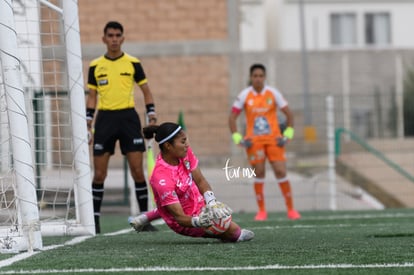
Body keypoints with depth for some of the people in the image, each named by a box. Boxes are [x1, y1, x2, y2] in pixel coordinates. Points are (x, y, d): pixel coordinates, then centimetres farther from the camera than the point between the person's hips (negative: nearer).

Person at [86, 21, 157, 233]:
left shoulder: (133, 63, 3)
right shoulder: (95, 66, 7)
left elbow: (146, 90, 9)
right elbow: (92, 96, 13)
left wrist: (151, 117, 0)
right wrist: (88, 122, 4)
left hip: (128, 117, -1)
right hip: (105, 118, 1)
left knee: (137, 170, -4)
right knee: (99, 173, 0)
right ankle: (95, 219, 7)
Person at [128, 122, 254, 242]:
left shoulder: (185, 153, -17)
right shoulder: (162, 179, -37)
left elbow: (201, 181, -8)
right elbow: (180, 217, -32)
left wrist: (212, 204, -25)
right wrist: (202, 222, -50)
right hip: (186, 222, -8)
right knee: (234, 231, -20)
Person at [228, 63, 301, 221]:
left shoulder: (273, 93, 0)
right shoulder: (244, 95, 0)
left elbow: (289, 114, 6)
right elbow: (232, 118, 5)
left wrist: (287, 135, -3)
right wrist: (238, 139, -5)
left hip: (273, 140, 0)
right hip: (254, 141, 0)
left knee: (281, 172, -7)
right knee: (259, 175, -1)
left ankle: (291, 209, 2)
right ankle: (261, 211, 9)